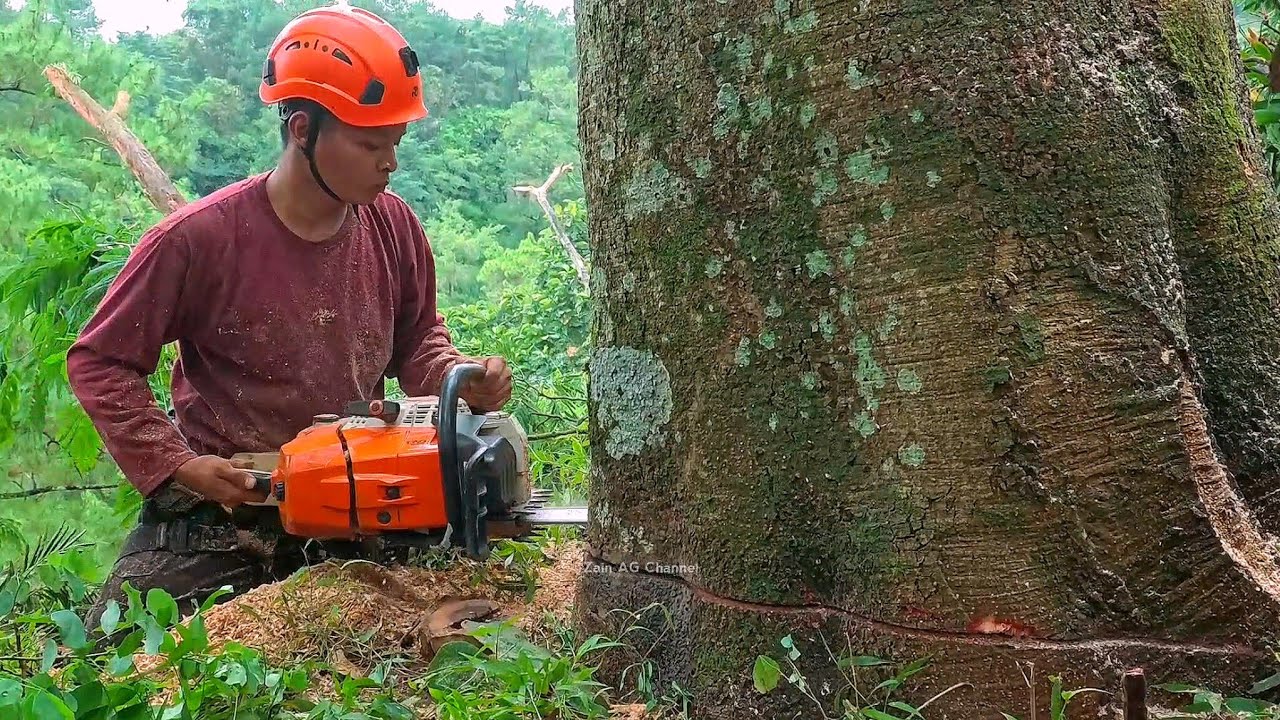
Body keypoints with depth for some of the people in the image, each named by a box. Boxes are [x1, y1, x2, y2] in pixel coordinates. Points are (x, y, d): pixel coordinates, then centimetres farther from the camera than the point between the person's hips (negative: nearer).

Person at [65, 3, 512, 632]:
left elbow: (418, 341, 11)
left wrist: (461, 381, -10)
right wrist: (175, 466, -16)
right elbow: (99, 363, -8)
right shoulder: (198, 238, -18)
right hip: (218, 518, -3)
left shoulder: (392, 226, -4)